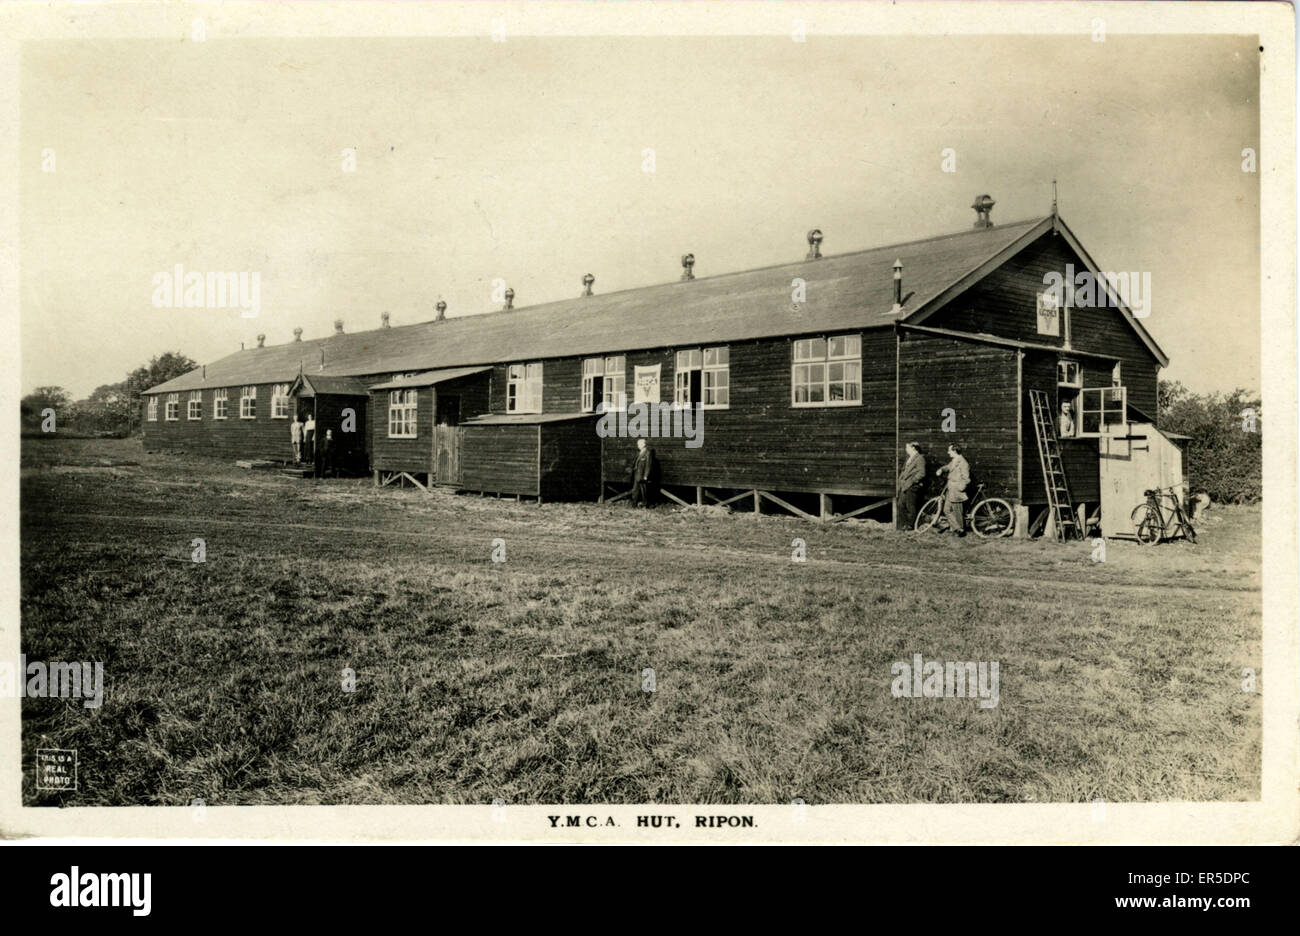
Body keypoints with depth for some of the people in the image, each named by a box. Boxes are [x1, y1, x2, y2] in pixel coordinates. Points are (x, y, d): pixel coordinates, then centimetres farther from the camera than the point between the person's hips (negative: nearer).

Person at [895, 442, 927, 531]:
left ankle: (910, 525, 8)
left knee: (910, 507, -2)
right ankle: (902, 524, 13)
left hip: (912, 487, -9)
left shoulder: (920, 458, -9)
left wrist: (910, 482, -18)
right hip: (904, 486, 9)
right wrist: (900, 481, 9)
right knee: (900, 505, 7)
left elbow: (921, 473, -16)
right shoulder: (909, 458, 19)